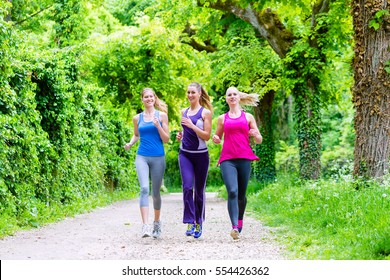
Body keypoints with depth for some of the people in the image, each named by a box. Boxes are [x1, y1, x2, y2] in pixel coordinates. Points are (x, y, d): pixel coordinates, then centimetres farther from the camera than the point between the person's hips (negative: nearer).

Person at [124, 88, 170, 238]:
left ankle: (157, 222, 31)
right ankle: (145, 226, -23)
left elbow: (166, 139, 2)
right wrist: (130, 143, 6)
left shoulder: (162, 115, 4)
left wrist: (158, 126, -13)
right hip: (142, 157, 0)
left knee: (155, 192, 9)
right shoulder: (137, 118, 9)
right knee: (144, 189, -17)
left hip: (158, 158, 0)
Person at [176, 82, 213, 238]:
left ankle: (199, 222, 21)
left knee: (199, 189, 7)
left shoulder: (206, 112, -3)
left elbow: (207, 136, -9)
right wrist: (181, 135, 4)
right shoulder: (184, 112, 11)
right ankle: (190, 222, -15)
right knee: (187, 186, -14)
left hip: (201, 155, -3)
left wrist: (192, 125, -19)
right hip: (185, 154, 3)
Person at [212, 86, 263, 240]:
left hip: (244, 158, 1)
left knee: (241, 194, 8)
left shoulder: (248, 117, 12)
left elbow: (259, 140, 12)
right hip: (227, 159, -1)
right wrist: (215, 139, -1)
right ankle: (235, 227, -25)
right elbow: (217, 138, 23)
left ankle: (240, 222, 32)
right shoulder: (222, 118, 13)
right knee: (232, 191, -19)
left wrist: (255, 134, -10)